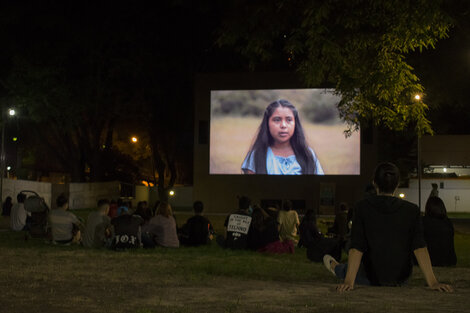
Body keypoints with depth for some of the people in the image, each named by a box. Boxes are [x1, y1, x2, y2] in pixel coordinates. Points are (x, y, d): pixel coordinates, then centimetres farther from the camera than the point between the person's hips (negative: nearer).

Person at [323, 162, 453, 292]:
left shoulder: (363, 207, -13)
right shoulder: (412, 210, -10)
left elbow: (357, 248, -21)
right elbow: (419, 248, -17)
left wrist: (348, 281, -26)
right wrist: (432, 282, -20)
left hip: (372, 279, -2)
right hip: (401, 279, 2)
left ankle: (335, 267, 66)